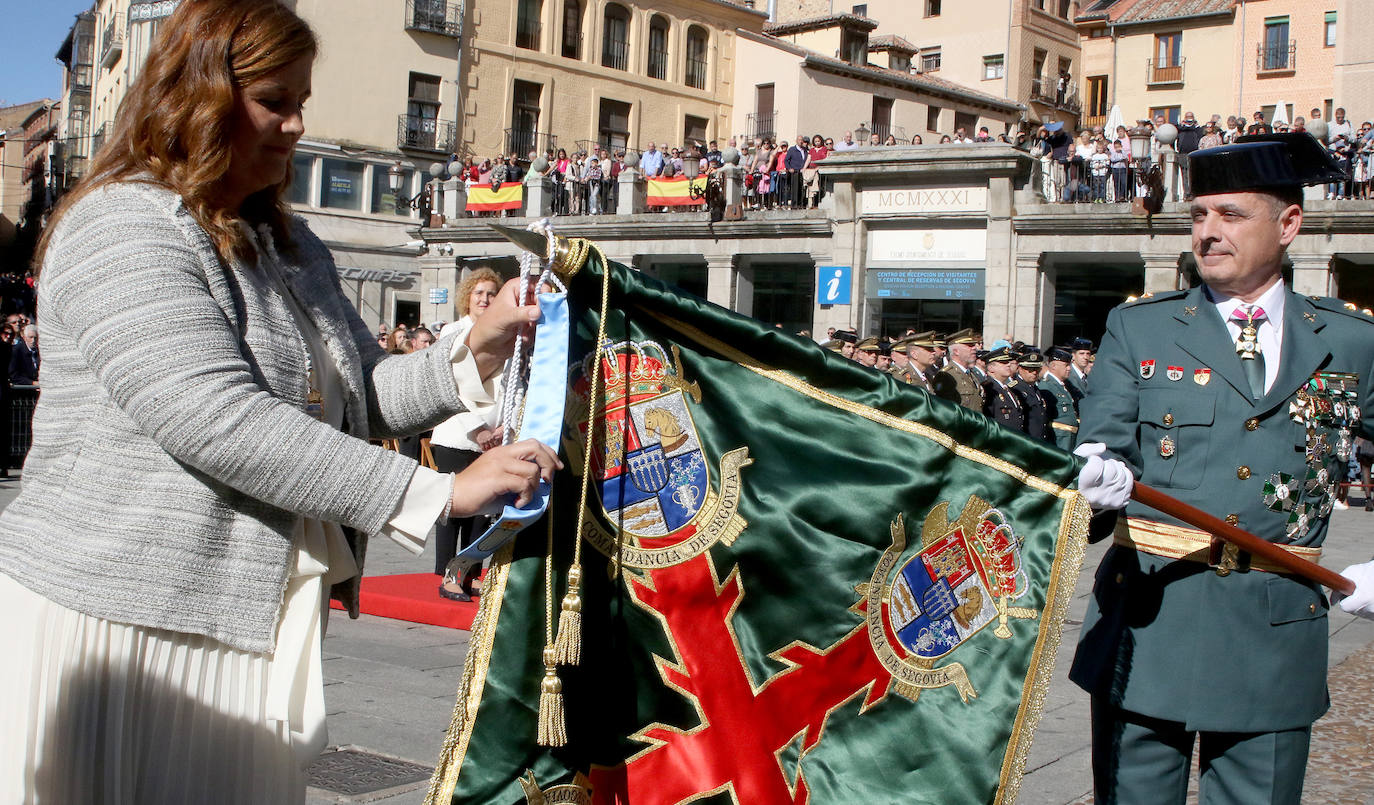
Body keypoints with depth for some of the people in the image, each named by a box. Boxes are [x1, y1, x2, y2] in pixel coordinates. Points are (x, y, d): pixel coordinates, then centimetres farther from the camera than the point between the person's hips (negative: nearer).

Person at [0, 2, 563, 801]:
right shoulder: (122, 228, -13)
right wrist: (438, 492, -25)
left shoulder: (292, 246, 17)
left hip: (256, 626, 8)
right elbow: (217, 421, -24)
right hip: (123, 621, -7)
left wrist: (472, 356, -6)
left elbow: (360, 393, 14)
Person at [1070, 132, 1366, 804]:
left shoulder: (1350, 342, 8)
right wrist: (1103, 481, -28)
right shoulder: (1138, 327, 5)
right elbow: (1103, 444, -5)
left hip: (1276, 640, 1)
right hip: (1146, 621, -1)